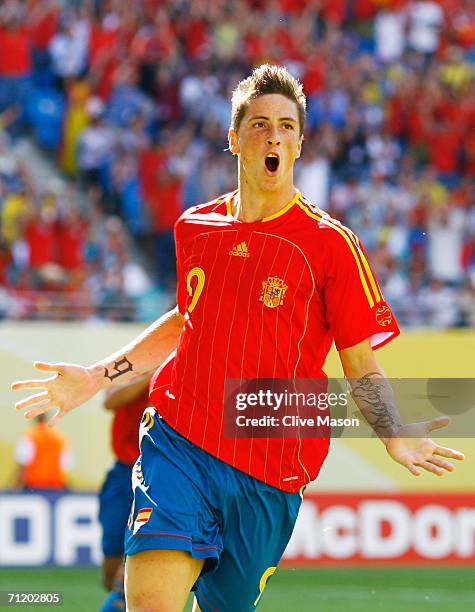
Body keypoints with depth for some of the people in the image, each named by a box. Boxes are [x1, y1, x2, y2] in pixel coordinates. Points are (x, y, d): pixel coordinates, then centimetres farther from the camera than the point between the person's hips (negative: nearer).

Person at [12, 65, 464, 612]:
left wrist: (394, 434, -18)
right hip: (178, 443, 1)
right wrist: (96, 377, 23)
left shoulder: (330, 244, -1)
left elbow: (361, 367, 1)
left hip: (270, 474, -1)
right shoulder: (195, 228, 11)